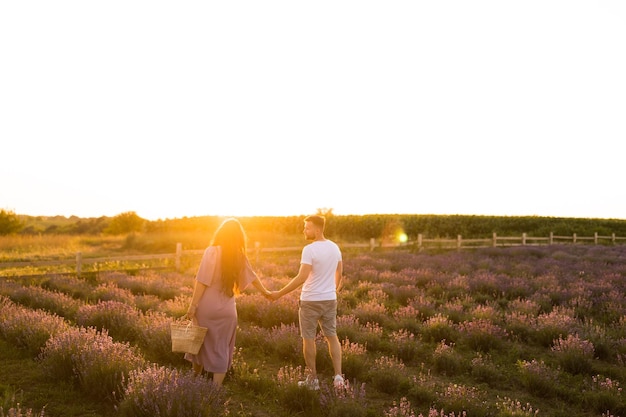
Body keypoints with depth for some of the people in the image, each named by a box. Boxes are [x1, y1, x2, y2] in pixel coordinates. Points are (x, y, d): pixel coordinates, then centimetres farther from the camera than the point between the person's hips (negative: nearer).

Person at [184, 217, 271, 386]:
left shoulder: (212, 251, -10)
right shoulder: (239, 256, 3)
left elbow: (202, 281, -15)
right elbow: (252, 276, 18)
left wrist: (193, 306, -11)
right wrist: (265, 292, 35)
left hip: (206, 308, -2)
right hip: (226, 310, 2)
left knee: (199, 343, 18)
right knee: (221, 349, 10)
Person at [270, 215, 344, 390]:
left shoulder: (309, 249, -18)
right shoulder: (334, 247, 4)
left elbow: (301, 278, -23)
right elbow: (339, 274, 14)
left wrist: (280, 293, -18)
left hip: (310, 301, -6)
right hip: (330, 300, 6)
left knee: (308, 339, 8)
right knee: (332, 336, 14)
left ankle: (313, 379, 15)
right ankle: (338, 376, 8)